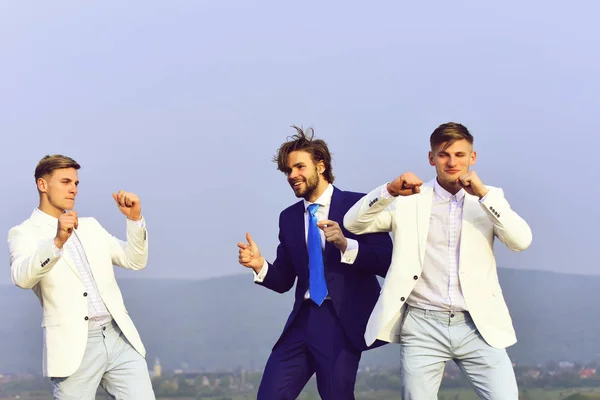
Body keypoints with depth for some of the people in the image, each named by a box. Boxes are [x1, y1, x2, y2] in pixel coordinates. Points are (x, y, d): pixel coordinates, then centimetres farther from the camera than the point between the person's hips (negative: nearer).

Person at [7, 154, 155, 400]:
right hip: (74, 347, -5)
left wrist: (134, 218, 1)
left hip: (120, 338, 5)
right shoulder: (24, 234, 1)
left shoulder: (90, 227, 20)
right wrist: (57, 242, -35)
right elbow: (22, 278, -19)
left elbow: (135, 261, 17)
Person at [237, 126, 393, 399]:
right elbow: (283, 281, 12)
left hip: (343, 322, -5)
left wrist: (346, 245, -23)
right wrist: (259, 265, -8)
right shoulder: (289, 217, 14)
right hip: (303, 320, 5)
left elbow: (387, 262, -9)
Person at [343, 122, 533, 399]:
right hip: (422, 327, 0)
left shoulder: (487, 199, 8)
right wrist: (390, 191, -18)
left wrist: (483, 195, -15)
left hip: (478, 326, 0)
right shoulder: (408, 200, 6)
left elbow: (521, 241, -6)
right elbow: (353, 223, -2)